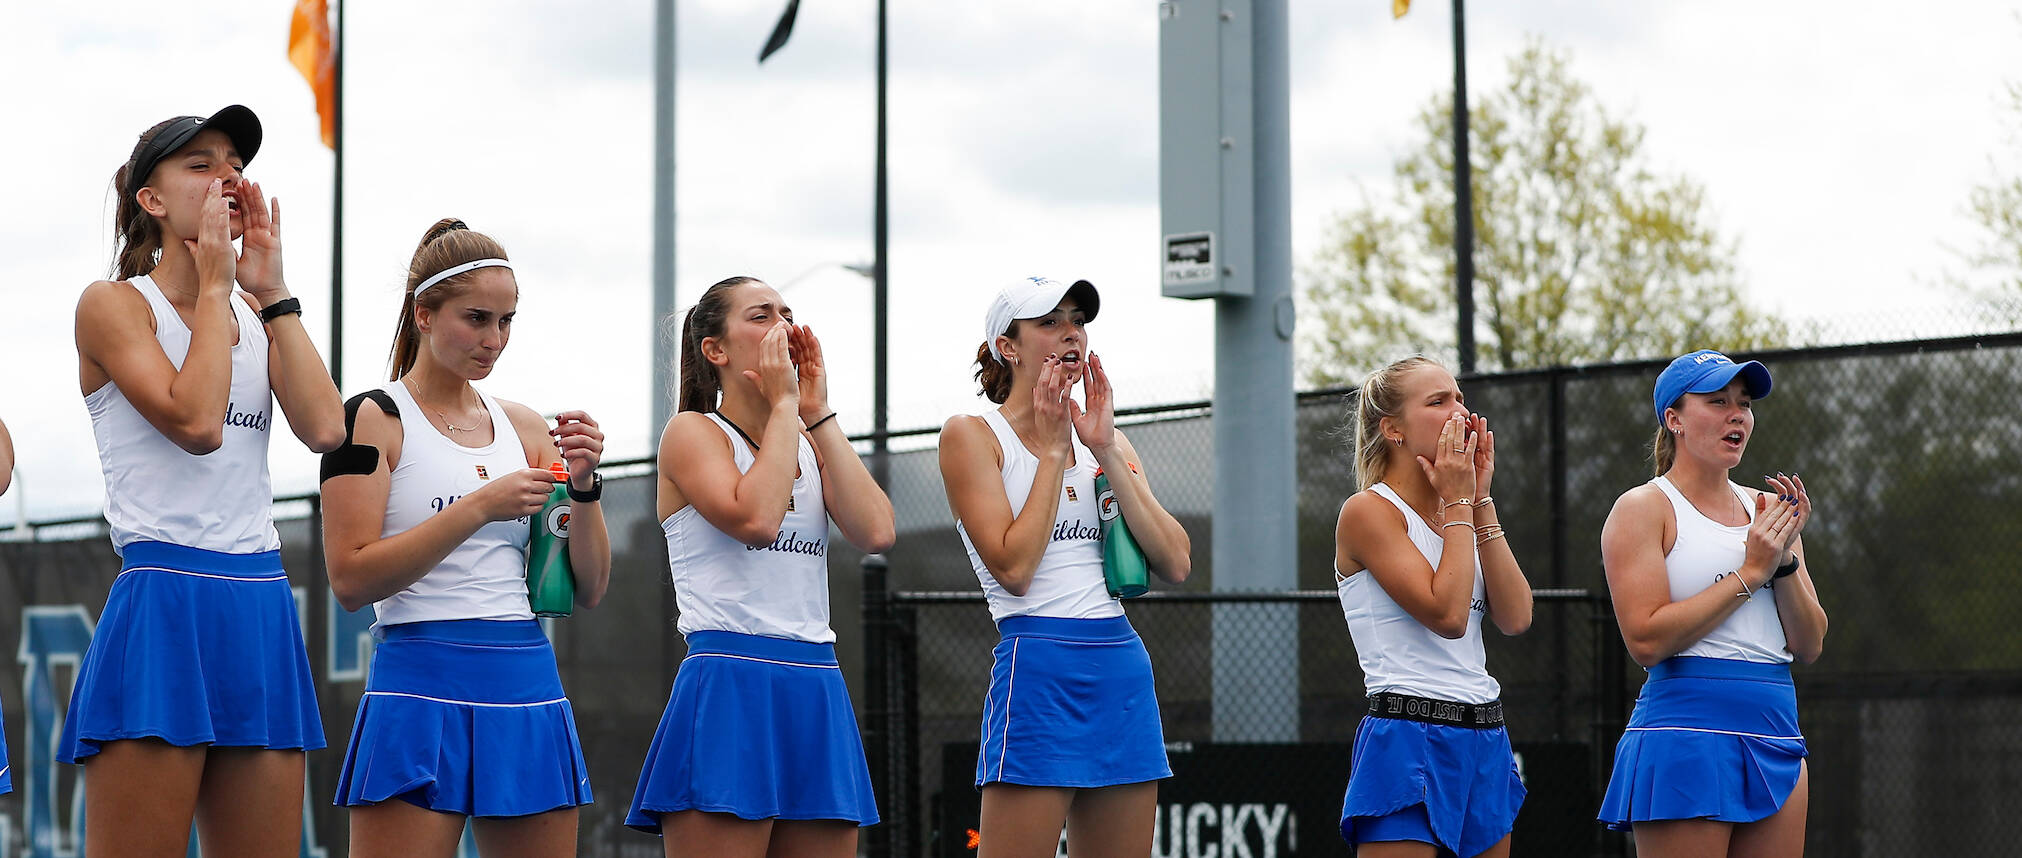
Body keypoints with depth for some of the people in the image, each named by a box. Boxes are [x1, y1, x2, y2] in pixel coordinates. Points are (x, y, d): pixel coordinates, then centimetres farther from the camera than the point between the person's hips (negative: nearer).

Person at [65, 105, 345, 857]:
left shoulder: (255, 317, 17)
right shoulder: (113, 305, -1)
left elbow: (326, 428, -1)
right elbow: (195, 420, -17)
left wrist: (269, 290, 2)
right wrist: (215, 286, -6)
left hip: (260, 613, 7)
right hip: (163, 607, -6)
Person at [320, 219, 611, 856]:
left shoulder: (525, 429, 14)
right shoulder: (374, 419, -1)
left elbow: (587, 590, 13)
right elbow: (351, 578, -12)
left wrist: (583, 485, -3)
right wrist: (480, 506, -16)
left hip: (529, 691, 6)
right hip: (422, 688, -5)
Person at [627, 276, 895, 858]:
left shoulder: (811, 441, 17)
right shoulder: (693, 432, 0)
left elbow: (876, 532, -1)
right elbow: (755, 517, -19)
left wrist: (819, 413, 2)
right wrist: (784, 404, -8)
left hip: (817, 698, 6)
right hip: (728, 692, -6)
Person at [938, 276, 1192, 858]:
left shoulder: (1104, 442, 16)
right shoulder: (972, 435, 0)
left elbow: (1176, 564, 4)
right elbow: (1013, 566, -13)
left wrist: (1106, 451, -2)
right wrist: (1052, 449, -6)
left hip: (1124, 670, 6)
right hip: (1038, 670, -6)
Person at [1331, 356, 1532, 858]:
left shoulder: (1458, 514, 14)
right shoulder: (1369, 511, -8)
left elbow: (1515, 618, 1)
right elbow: (1447, 614, -18)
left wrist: (1481, 501, 1)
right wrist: (1458, 503, -8)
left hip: (1485, 743, 8)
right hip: (1409, 743, -8)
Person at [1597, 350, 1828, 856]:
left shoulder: (1766, 509, 15)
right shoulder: (1644, 509, -2)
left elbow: (1810, 647, 11)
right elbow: (1646, 639, -15)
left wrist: (1784, 561, -4)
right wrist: (1750, 572, -11)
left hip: (1776, 746, 6)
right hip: (1686, 741, -6)